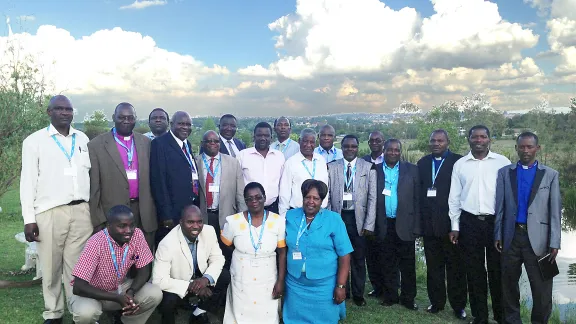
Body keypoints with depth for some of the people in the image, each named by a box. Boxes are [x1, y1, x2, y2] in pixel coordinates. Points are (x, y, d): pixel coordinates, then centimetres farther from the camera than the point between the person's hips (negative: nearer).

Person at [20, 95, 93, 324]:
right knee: (51, 266, 5)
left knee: (78, 265, 5)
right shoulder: (34, 141, 2)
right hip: (49, 213, -2)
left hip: (81, 211, 2)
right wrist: (29, 219, -5)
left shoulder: (83, 139, 11)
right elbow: (28, 181, 0)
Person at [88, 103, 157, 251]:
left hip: (144, 214, 3)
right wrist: (98, 221, -5)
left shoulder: (145, 142, 9)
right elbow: (94, 186, -3)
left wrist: (152, 212, 9)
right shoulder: (96, 145, -2)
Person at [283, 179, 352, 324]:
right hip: (295, 285, 2)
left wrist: (340, 286, -11)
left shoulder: (334, 219, -7)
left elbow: (344, 255, -8)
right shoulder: (290, 216, 1)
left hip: (325, 286, -2)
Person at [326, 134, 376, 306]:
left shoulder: (368, 167, 1)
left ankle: (358, 294, 24)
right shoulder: (331, 167, 4)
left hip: (358, 218, 0)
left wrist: (369, 224, -6)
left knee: (359, 259, 8)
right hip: (338, 216, 1)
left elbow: (372, 197, -1)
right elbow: (327, 196, 5)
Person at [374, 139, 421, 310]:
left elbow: (417, 200, 0)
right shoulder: (375, 170, 3)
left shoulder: (412, 170, 2)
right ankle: (389, 296, 24)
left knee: (408, 265, 7)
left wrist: (416, 227, -5)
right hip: (384, 225, 1)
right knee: (387, 265, 11)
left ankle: (408, 298, 21)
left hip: (405, 225, 0)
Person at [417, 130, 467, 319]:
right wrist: (420, 218, 1)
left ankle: (458, 305, 19)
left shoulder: (458, 161, -4)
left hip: (450, 222, -4)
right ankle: (436, 302, 25)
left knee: (455, 266, 7)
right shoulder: (423, 163, 11)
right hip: (429, 222, 4)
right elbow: (419, 190, 7)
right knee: (433, 266, 12)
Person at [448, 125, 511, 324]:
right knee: (474, 272, 9)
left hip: (497, 222, -1)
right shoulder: (460, 164, 5)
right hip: (469, 223, 2)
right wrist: (455, 226, 4)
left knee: (498, 271, 6)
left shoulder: (503, 162, 0)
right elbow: (454, 197, 7)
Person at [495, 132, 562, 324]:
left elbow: (555, 211, -1)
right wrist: (498, 235, 3)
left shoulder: (550, 175, 2)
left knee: (542, 288, 4)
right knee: (509, 283, 13)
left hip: (538, 238, -1)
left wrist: (554, 243, -6)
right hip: (511, 236, 2)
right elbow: (500, 206, 5)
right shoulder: (504, 173, 5)